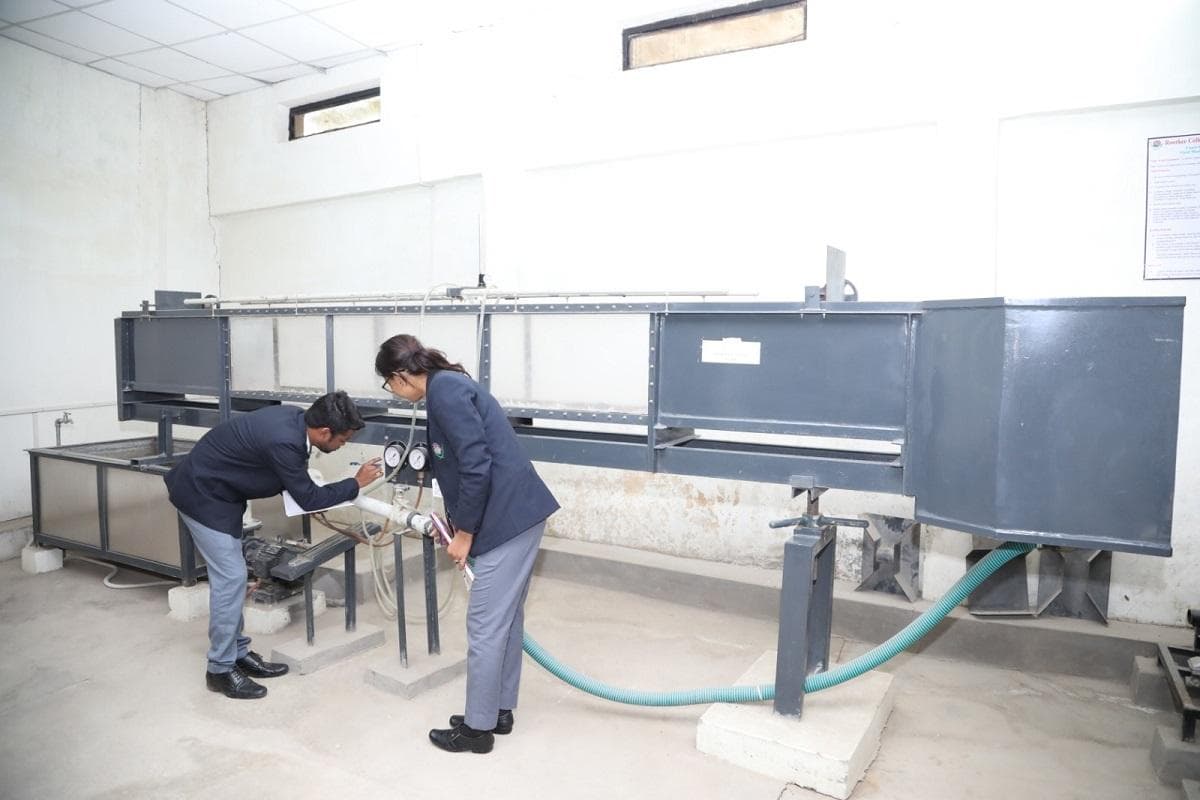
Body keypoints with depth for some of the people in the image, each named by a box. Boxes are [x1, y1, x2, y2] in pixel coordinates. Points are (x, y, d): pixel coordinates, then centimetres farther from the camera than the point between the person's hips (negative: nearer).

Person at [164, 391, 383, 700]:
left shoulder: (296, 418, -7)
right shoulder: (283, 441, -33)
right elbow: (309, 498, -20)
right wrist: (357, 483, -12)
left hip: (217, 490, 9)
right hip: (202, 495, -9)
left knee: (231, 575, 13)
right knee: (230, 577, -7)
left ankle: (237, 652, 23)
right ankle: (221, 669, 5)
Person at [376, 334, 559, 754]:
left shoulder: (443, 390, -13)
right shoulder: (449, 385, 18)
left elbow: (476, 467, -20)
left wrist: (464, 533, -10)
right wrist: (456, 520, 28)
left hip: (507, 519, -10)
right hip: (519, 513, 10)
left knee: (485, 627, 3)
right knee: (506, 620, 19)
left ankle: (478, 728, 18)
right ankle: (500, 711, 33)